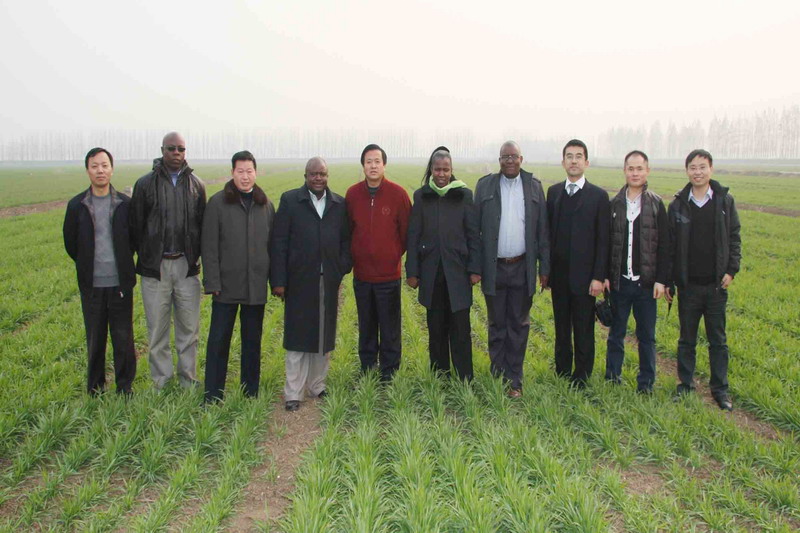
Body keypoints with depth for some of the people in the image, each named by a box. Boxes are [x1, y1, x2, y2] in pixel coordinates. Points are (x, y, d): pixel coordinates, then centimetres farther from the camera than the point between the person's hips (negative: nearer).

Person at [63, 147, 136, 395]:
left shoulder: (125, 204, -1)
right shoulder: (76, 205, 1)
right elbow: (70, 243, 11)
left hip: (120, 282, -1)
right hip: (92, 284, 1)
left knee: (123, 337, 3)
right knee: (95, 338, 9)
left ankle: (125, 385, 17)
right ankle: (95, 387, 23)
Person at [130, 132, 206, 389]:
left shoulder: (196, 184, 8)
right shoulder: (145, 183, 1)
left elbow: (202, 224, 11)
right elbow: (136, 225, 3)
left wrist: (196, 256, 6)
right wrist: (145, 257, 2)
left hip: (187, 266, 2)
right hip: (155, 268, -1)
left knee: (189, 327, 7)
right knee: (158, 329, 5)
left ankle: (188, 382, 20)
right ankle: (161, 384, 17)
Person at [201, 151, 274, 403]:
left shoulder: (266, 204, 9)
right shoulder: (218, 202, -1)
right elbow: (209, 246, -4)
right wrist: (213, 282, -10)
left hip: (256, 286, 3)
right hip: (227, 285, -3)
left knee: (253, 341, 11)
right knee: (219, 340, 2)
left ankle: (250, 393, 22)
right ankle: (213, 396, 11)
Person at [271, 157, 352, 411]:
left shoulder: (339, 204, 8)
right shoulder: (290, 200, 0)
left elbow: (345, 240, 12)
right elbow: (279, 242, -3)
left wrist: (343, 267, -4)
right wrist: (278, 280, -7)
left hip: (329, 281, 3)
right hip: (300, 281, -3)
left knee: (325, 335, 10)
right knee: (298, 337, 4)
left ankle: (317, 386, 24)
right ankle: (293, 393, 11)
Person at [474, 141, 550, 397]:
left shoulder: (534, 186, 4)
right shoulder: (485, 185, 1)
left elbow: (542, 229, 5)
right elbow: (474, 227, 0)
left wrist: (545, 267, 1)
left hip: (523, 268, 1)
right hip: (494, 268, -1)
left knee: (519, 325, 8)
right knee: (497, 325, 10)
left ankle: (515, 380, 17)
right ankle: (498, 376, 21)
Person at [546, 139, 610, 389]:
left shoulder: (598, 196, -4)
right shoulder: (553, 192, 8)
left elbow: (603, 240, -6)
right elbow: (548, 231, 9)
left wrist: (598, 276, -11)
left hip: (583, 275, -4)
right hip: (558, 273, 4)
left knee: (584, 330, 3)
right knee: (561, 327, 14)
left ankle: (581, 377, 16)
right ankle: (562, 373, 26)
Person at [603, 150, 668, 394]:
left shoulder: (656, 204, 0)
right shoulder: (614, 204, 4)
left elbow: (664, 246, -1)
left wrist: (661, 279, -6)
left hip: (646, 282, -1)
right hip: (619, 282, 1)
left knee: (646, 336, 6)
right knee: (616, 333, 11)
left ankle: (646, 383, 17)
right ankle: (613, 378, 22)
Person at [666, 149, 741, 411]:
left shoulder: (725, 200, 0)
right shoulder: (678, 205, 0)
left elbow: (734, 237, 5)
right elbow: (669, 245, 3)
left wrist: (731, 270, -5)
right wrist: (667, 280, 1)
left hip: (716, 284, 0)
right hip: (688, 284, 0)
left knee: (718, 340, 8)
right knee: (687, 339, 11)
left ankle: (720, 389, 18)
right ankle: (685, 384, 23)